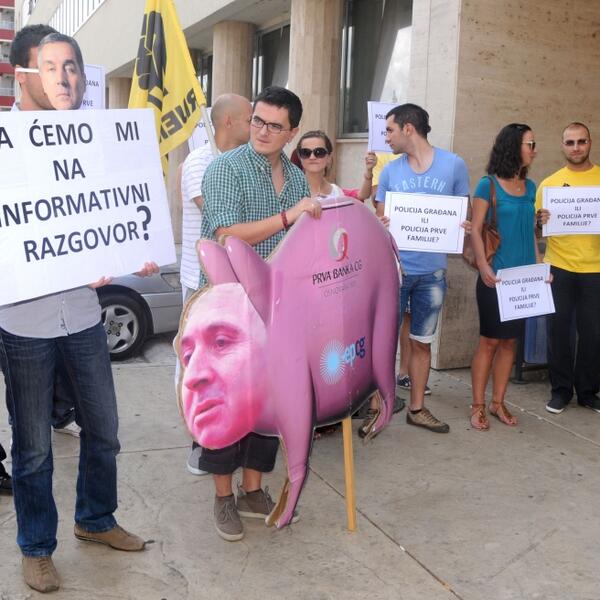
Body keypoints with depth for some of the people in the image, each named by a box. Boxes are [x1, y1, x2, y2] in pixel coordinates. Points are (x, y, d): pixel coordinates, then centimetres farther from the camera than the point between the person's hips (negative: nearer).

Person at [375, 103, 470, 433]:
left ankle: (417, 408, 26)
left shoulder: (454, 165, -1)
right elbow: (380, 219, 7)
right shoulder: (390, 171, 3)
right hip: (394, 268, 0)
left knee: (422, 342, 13)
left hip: (432, 272, 0)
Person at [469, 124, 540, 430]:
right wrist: (483, 267, -20)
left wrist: (540, 266, 7)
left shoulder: (530, 187, 11)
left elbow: (530, 232, 16)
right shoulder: (489, 184, -6)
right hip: (495, 275, -5)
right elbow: (475, 229, -9)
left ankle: (498, 403, 20)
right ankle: (478, 407, 9)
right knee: (489, 341, -1)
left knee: (510, 341, 9)